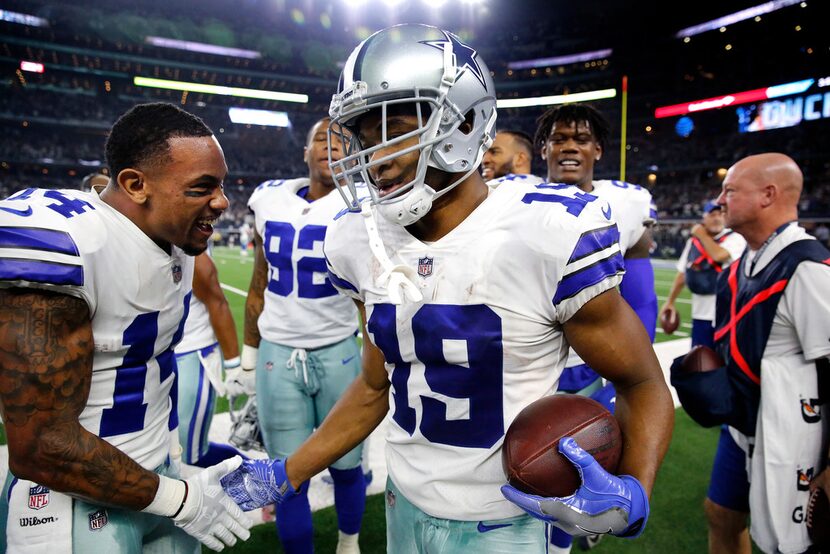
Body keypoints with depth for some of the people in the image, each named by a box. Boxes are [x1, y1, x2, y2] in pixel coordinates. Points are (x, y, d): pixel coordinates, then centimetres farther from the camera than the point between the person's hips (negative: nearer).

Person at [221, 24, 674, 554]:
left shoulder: (548, 235, -23)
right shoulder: (363, 241, -7)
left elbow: (642, 384, -11)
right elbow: (377, 385, 4)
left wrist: (631, 495, -28)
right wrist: (285, 475, 5)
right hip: (404, 509, 5)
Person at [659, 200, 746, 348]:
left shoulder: (735, 239, -6)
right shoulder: (693, 241, 10)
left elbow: (719, 255, -27)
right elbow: (682, 273, 14)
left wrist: (702, 235, -10)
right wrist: (670, 301, 13)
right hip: (700, 313, 5)